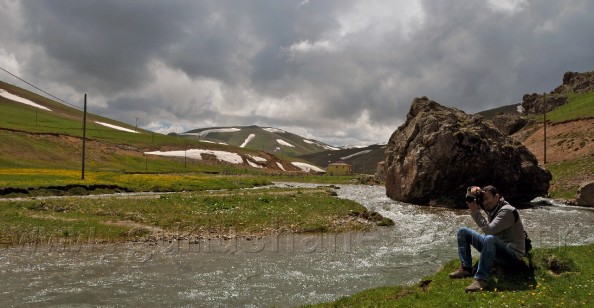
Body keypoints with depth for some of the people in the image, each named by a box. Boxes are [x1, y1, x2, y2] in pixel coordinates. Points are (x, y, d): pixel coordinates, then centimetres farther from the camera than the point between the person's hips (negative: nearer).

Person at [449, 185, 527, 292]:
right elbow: (469, 200, 15)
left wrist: (475, 212, -26)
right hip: (494, 248, 9)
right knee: (463, 232, 7)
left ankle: (481, 279, -39)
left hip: (512, 256, -9)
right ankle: (465, 268, -4)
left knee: (489, 238, -42)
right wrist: (472, 192, -7)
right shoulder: (491, 208, 8)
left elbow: (489, 230, -30)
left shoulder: (507, 211, -18)